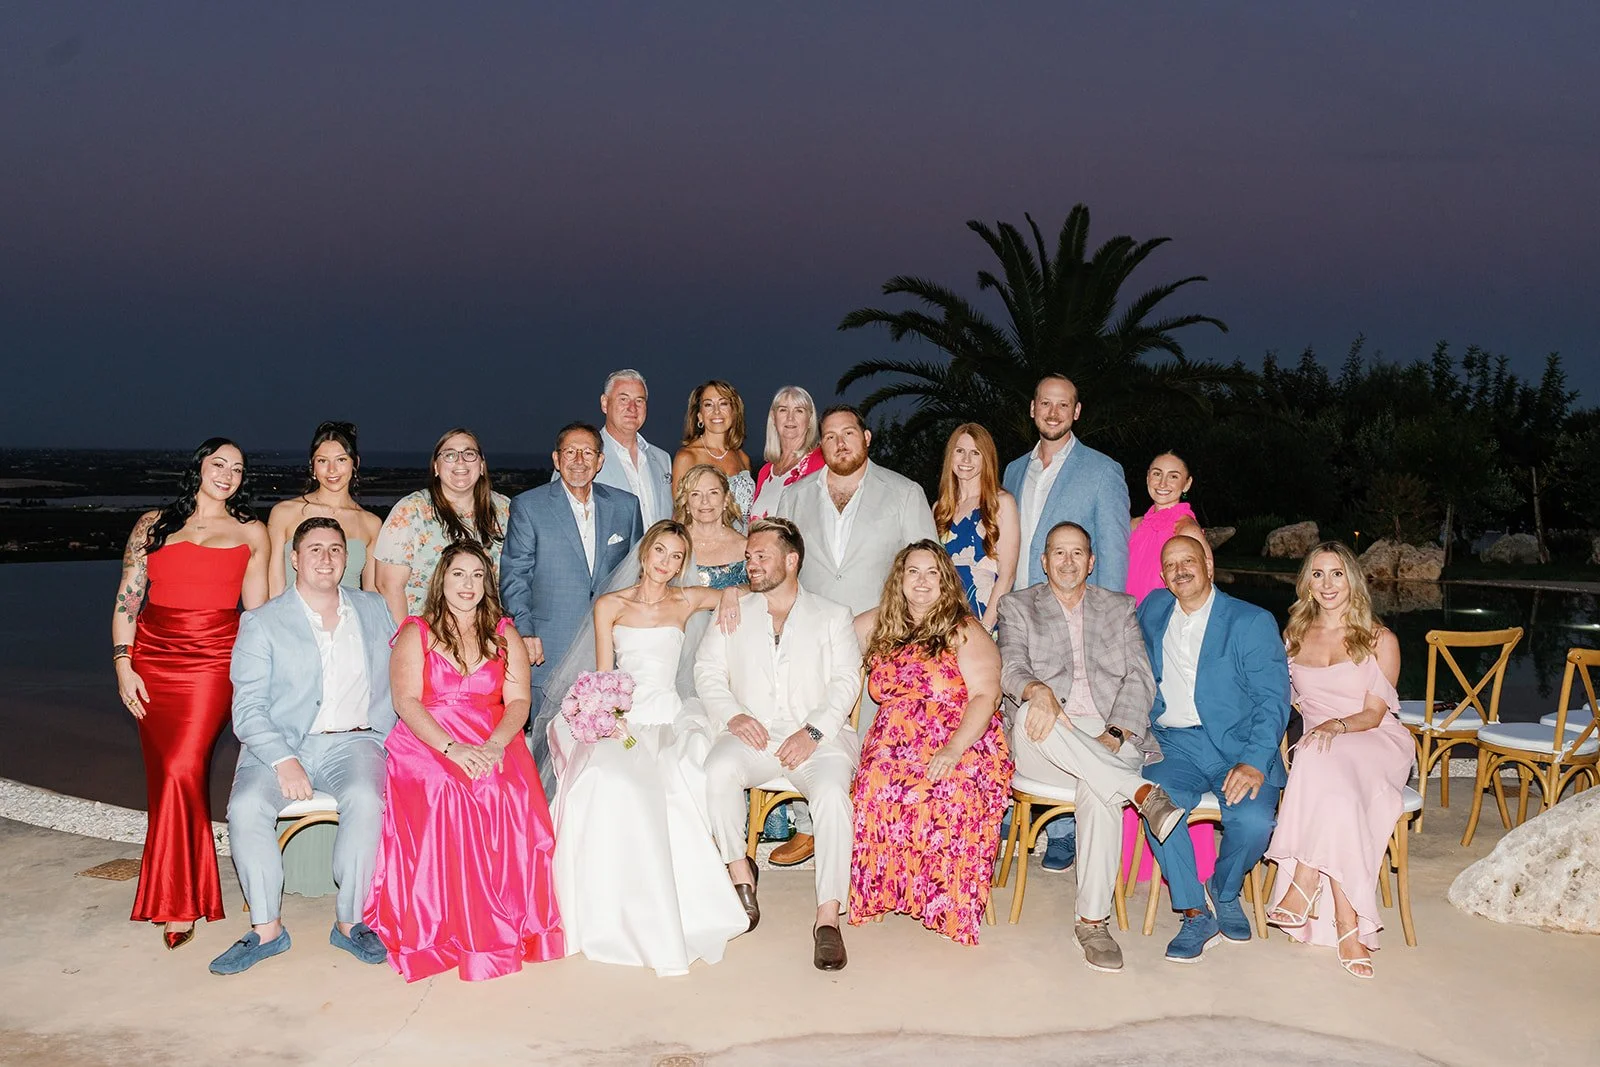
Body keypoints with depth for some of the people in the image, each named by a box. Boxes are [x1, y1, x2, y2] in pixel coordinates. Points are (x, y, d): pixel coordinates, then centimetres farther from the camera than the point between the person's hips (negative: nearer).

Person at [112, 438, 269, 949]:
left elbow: (257, 612, 11)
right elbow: (127, 600, 10)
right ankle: (188, 894, 15)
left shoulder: (251, 533, 11)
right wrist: (123, 664, 0)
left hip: (214, 661, -2)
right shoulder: (153, 524, 13)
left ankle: (177, 903, -8)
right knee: (162, 776, 2)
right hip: (153, 659, 3)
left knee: (183, 770, -16)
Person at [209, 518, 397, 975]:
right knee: (246, 806, -29)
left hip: (353, 742, 1)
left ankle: (350, 921, -19)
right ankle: (267, 929, -15)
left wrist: (386, 741, -2)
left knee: (365, 799, -32)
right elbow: (249, 709, -3)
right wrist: (284, 761, -18)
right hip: (281, 745, 0)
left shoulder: (374, 610, 15)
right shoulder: (262, 623, 5)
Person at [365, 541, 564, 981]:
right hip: (427, 743, -2)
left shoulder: (504, 636, 16)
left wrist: (495, 745, -16)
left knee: (513, 796, -31)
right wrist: (452, 748, -20)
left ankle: (512, 924, -20)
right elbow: (406, 702, -4)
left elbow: (518, 701, 5)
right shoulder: (416, 634, 9)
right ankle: (451, 929, -24)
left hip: (494, 743, 2)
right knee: (448, 795, -34)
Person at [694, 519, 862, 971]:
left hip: (818, 737, -1)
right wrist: (732, 715, -10)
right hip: (752, 734, 1)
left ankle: (828, 919, -29)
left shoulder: (833, 616, 14)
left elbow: (846, 680, 3)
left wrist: (814, 731, -14)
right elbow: (708, 670, 10)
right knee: (719, 771, -32)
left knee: (832, 793, -32)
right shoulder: (733, 613, 20)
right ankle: (741, 875, -14)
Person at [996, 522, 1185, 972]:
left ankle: (1093, 920, -27)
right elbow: (1011, 670, -1)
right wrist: (1038, 691, -26)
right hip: (1044, 745, 0)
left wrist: (1113, 735, -10)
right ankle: (1141, 792, -35)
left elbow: (1140, 678, 8)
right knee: (1031, 715, -37)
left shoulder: (1119, 607, 19)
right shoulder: (1018, 606, 16)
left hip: (1110, 739, 0)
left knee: (1099, 791, -35)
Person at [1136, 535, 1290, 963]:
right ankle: (1194, 914, -13)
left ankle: (1225, 890, 5)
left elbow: (1272, 699, -6)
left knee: (1253, 819, -29)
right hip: (1174, 745, 2)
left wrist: (1254, 762, -20)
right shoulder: (1153, 610, 14)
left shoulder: (1252, 622, 1)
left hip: (1238, 746, -2)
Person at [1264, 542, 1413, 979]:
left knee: (1328, 764, -38)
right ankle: (1348, 925, -39)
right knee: (1328, 777, -36)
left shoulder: (1380, 640, 6)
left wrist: (1337, 725, -22)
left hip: (1377, 744, -2)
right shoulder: (1293, 638, 16)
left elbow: (1374, 714, -2)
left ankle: (1304, 887, -36)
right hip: (1319, 744, 2)